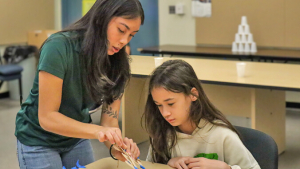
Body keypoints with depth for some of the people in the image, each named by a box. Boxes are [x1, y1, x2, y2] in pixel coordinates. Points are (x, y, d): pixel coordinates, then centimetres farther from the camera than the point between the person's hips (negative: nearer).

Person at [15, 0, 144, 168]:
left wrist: (116, 147, -35)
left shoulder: (116, 61, -12)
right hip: (40, 140, -4)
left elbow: (110, 117, -15)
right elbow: (47, 117, -28)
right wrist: (97, 131, -41)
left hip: (77, 138, 5)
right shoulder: (60, 47, -28)